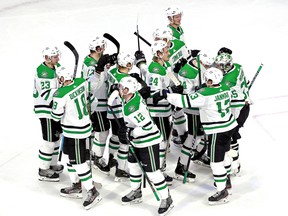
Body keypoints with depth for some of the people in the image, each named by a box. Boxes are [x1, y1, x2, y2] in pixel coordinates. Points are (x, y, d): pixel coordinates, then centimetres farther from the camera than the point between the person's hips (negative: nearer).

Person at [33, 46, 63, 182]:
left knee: (57, 136, 18)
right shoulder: (42, 71, -21)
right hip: (45, 110, -9)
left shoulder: (56, 67, 6)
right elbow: (46, 95, -26)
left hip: (55, 108, 9)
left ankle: (52, 164, 34)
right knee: (49, 140, -4)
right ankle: (43, 171, 8)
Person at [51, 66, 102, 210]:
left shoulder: (60, 95, -25)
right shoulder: (81, 83, -5)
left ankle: (92, 192, 4)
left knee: (78, 162, -1)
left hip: (75, 132, -9)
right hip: (85, 125, 9)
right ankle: (76, 187, 31)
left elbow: (56, 117, -15)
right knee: (68, 156, 21)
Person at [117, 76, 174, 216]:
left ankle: (166, 199, 5)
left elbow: (147, 127, -31)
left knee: (152, 171, -6)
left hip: (149, 141, -11)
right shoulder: (133, 96, -3)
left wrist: (130, 133, -24)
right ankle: (136, 193, 37)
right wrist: (126, 129, 17)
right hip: (137, 141, 11)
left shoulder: (133, 108, -32)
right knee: (133, 164, 21)